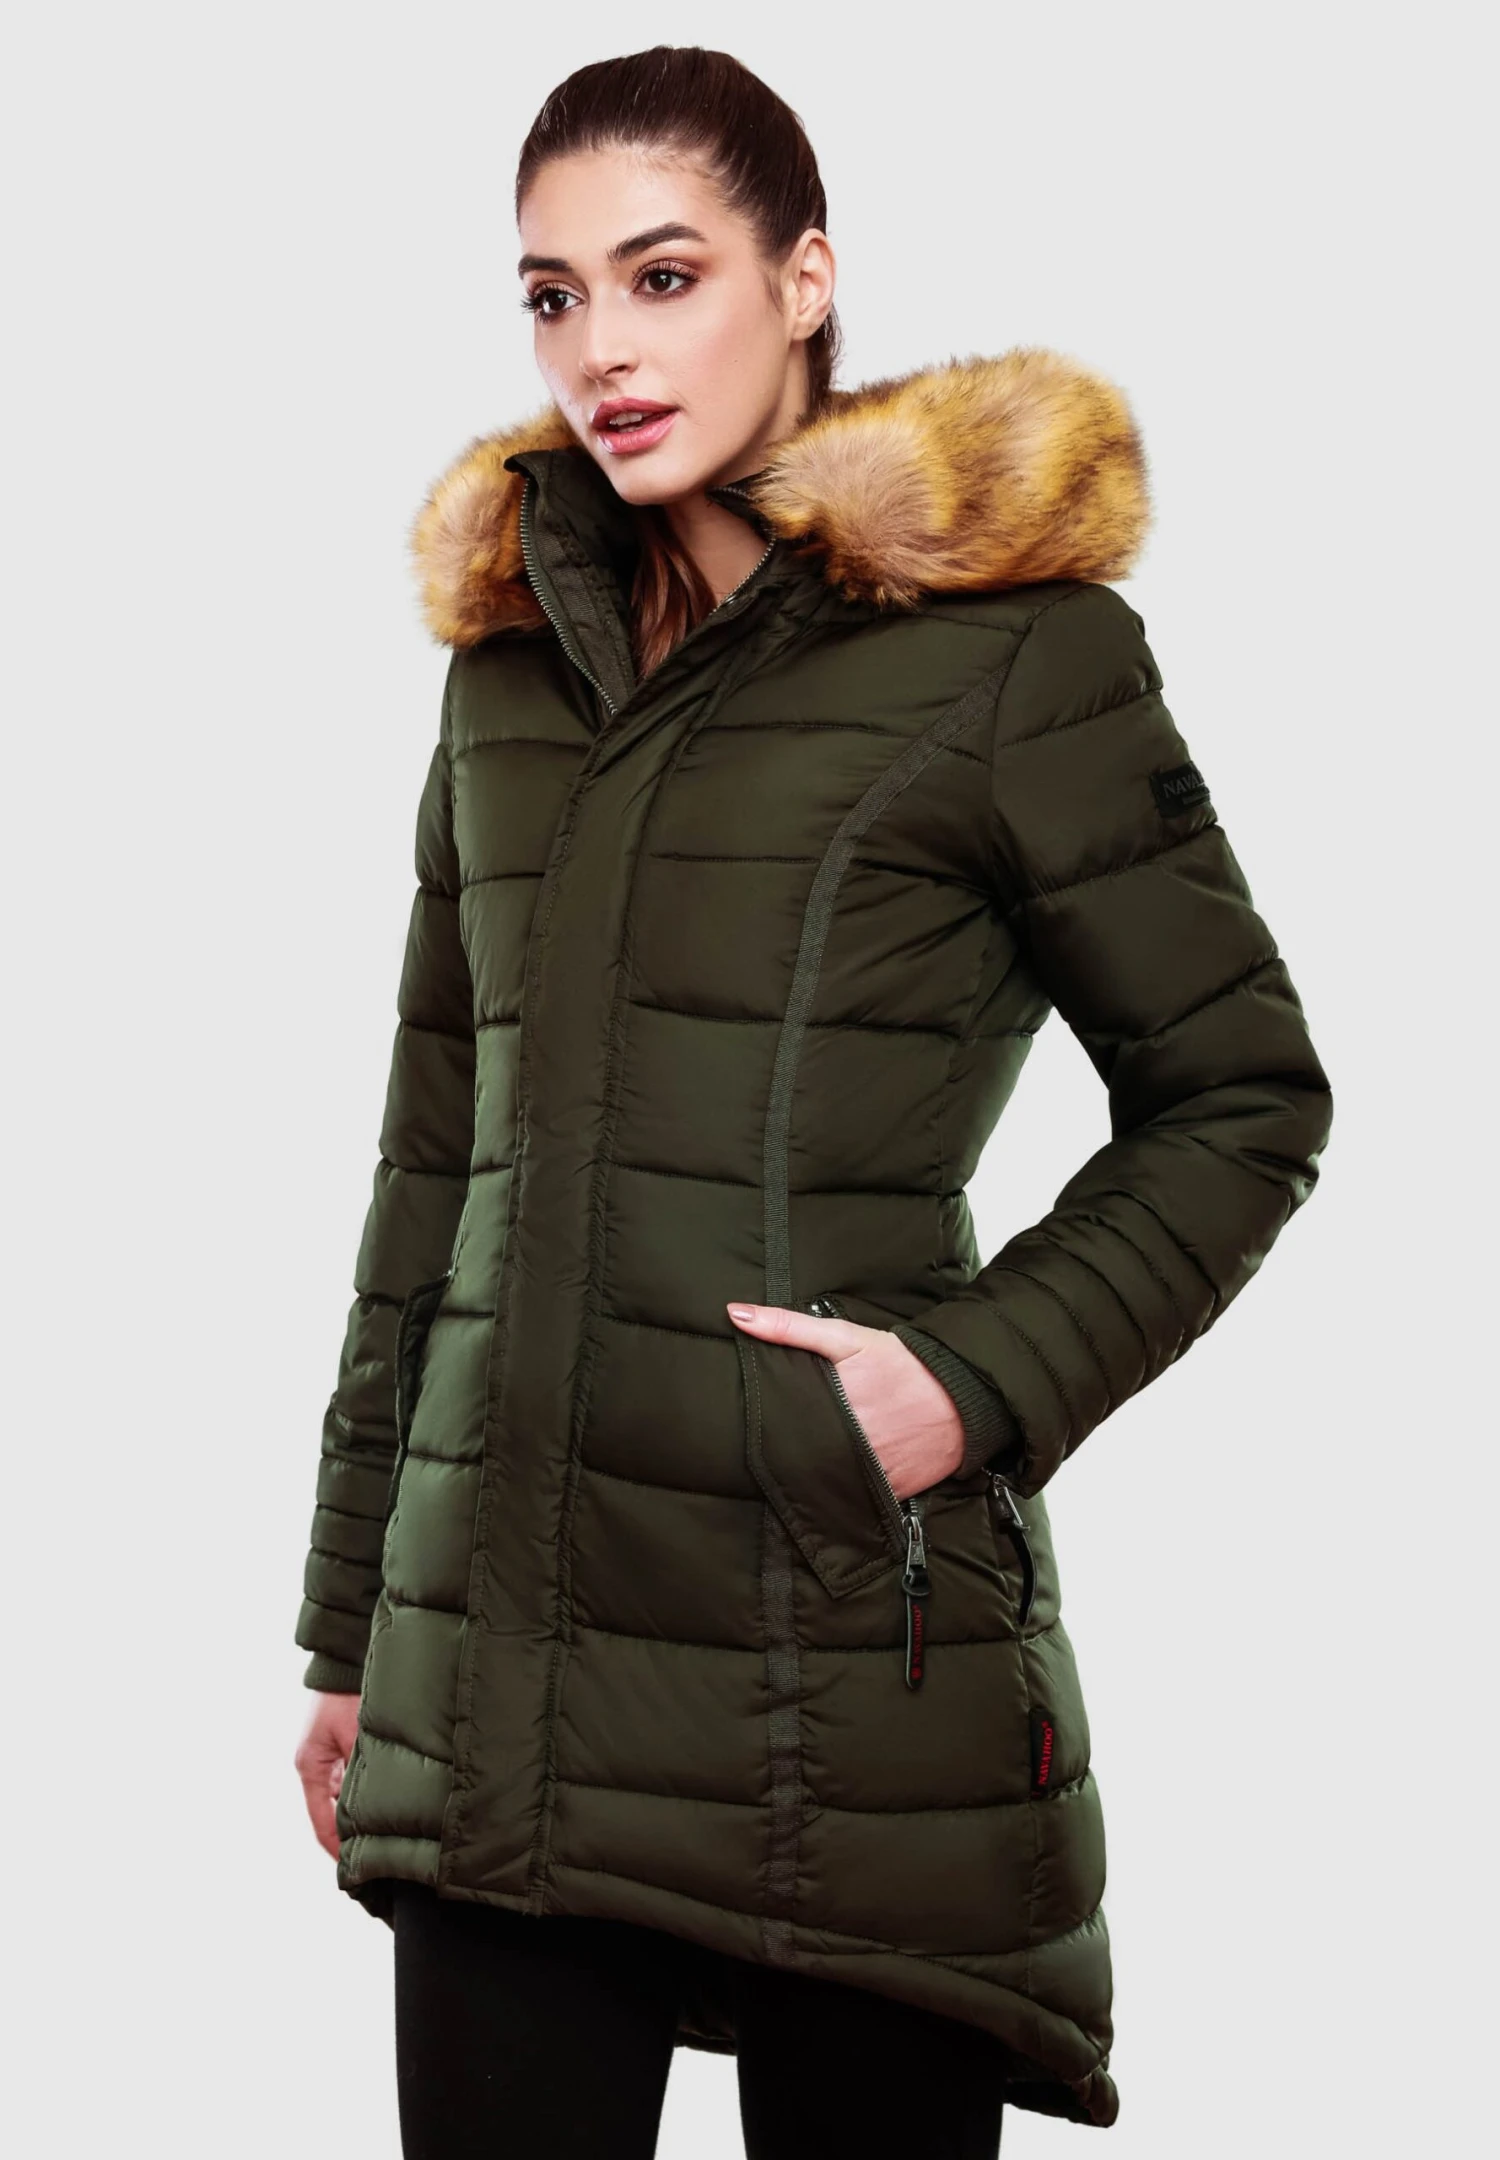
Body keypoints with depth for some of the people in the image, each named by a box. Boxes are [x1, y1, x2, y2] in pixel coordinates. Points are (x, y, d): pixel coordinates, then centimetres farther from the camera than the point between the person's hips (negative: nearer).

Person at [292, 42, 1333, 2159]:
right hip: (500, 1649, 4)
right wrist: (349, 1624, 16)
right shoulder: (514, 660, 13)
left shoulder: (1012, 646, -3)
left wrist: (983, 1379, -12)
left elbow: (1241, 1097, 2)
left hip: (851, 1645, -4)